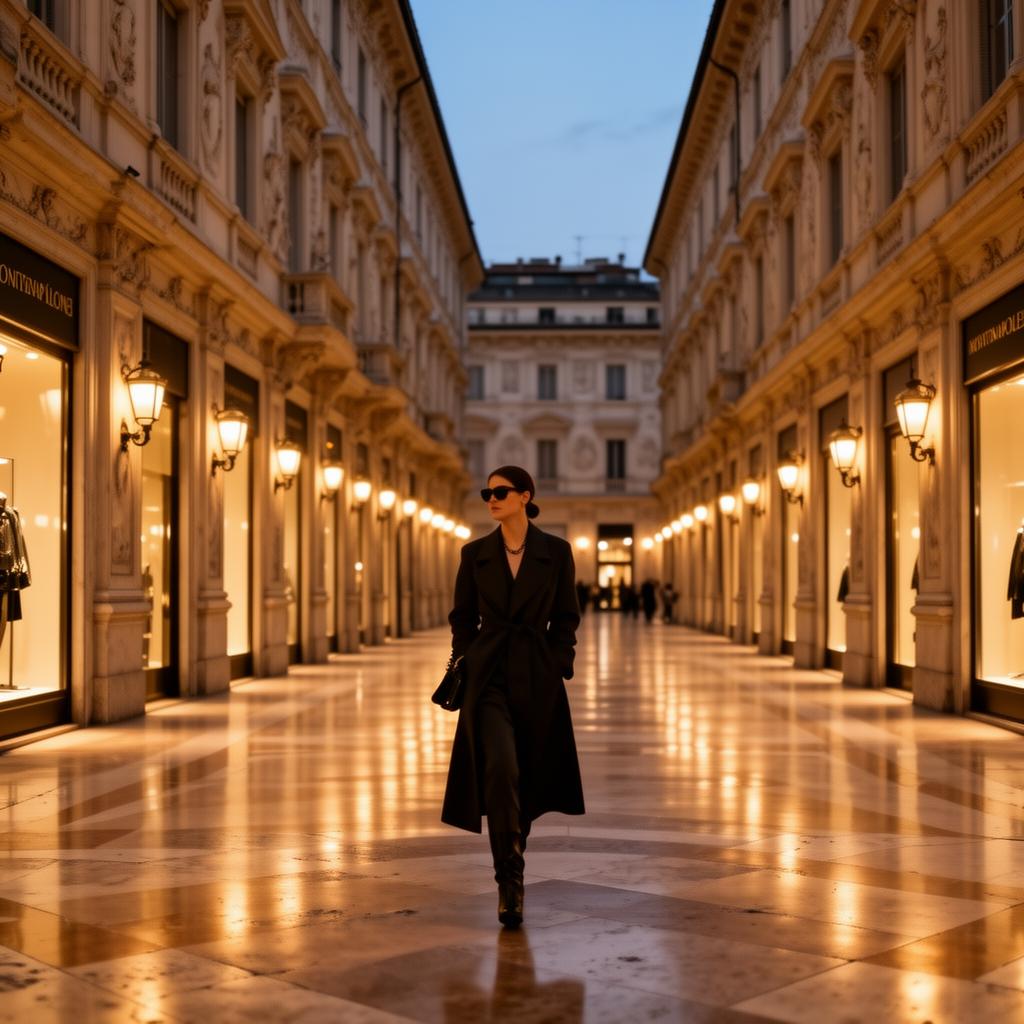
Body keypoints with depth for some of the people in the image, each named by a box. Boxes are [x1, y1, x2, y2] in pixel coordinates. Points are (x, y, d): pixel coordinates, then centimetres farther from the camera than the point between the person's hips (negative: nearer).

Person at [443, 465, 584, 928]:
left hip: (537, 678, 1)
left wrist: (556, 668, -1)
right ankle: (509, 880, -15)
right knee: (501, 769, -21)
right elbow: (462, 618, 11)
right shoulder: (474, 554, 5)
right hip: (488, 677, -1)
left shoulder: (556, 552, 1)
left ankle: (510, 869, 31)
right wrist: (464, 669, 3)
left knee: (529, 777, 8)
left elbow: (566, 617, 7)